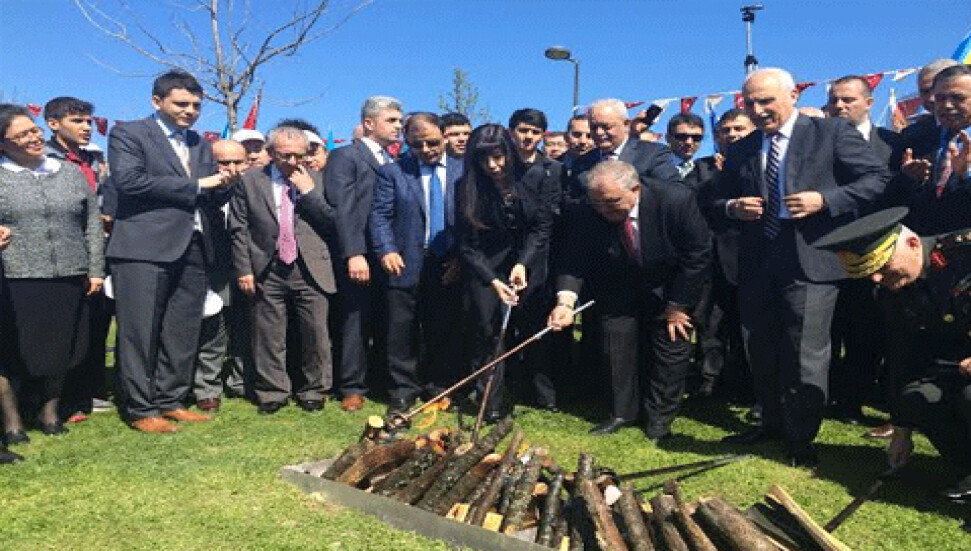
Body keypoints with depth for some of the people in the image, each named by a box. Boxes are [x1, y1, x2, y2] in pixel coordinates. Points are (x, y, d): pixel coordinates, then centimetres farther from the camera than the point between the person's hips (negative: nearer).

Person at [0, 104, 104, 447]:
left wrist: (95, 270, 6)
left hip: (69, 280, 3)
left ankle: (50, 411, 27)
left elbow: (93, 224, 11)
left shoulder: (71, 173, 11)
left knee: (61, 350, 10)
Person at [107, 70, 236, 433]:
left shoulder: (200, 145, 21)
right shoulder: (128, 133, 3)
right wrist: (194, 185, -12)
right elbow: (128, 180, -14)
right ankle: (140, 409, 9)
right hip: (145, 246, -6)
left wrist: (222, 185, -4)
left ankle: (171, 400, 19)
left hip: (193, 248, 6)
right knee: (140, 331, -2)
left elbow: (213, 201, 20)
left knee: (183, 333, 8)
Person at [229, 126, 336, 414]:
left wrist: (308, 192, -8)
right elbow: (239, 230, 6)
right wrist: (244, 269, -1)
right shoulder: (249, 181, 7)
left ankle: (313, 390, 20)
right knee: (268, 335, 7)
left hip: (311, 271, 0)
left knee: (316, 333, 2)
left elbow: (333, 223, 0)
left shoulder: (317, 181, 8)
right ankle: (272, 392, 23)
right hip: (267, 272, 0)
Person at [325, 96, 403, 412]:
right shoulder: (345, 157, -1)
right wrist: (354, 254, -19)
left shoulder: (395, 163, 19)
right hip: (361, 257, -5)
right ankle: (353, 388, 14)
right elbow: (343, 210, -10)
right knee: (356, 321, 2)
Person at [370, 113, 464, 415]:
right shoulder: (391, 172, 5)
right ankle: (403, 389, 19)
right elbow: (380, 215, 1)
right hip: (407, 266, -1)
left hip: (450, 267, 1)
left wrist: (463, 257, -5)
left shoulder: (463, 171, 6)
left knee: (445, 333, 9)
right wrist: (387, 250, -13)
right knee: (402, 331, 4)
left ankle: (439, 387, 25)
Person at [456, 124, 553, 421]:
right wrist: (493, 281, -20)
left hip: (528, 261, 1)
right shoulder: (468, 188, -9)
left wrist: (523, 263, -16)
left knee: (532, 327, -2)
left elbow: (543, 225, -3)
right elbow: (467, 245, -9)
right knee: (487, 328, -9)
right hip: (485, 265, 0)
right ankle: (492, 400, 0)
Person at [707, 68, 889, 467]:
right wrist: (733, 207, -5)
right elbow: (716, 205, 18)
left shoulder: (832, 133, 2)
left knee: (805, 355, -3)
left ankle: (801, 440, 16)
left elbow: (878, 179, -3)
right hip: (757, 265, 5)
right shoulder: (739, 152, 14)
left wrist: (824, 199, -15)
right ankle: (773, 423, 33)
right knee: (759, 352, 13)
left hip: (810, 261, -5)